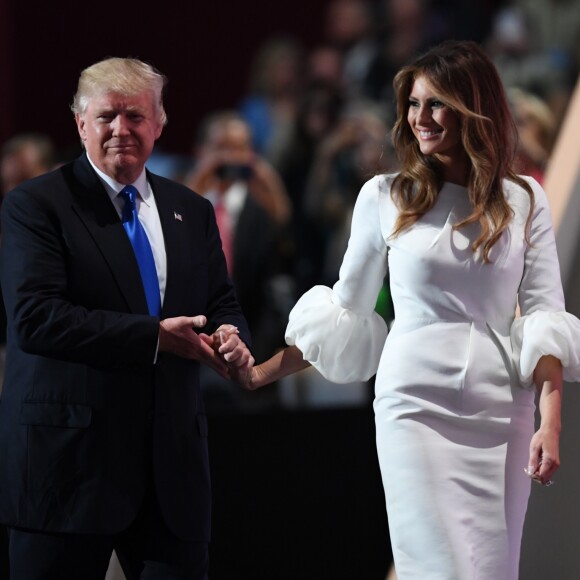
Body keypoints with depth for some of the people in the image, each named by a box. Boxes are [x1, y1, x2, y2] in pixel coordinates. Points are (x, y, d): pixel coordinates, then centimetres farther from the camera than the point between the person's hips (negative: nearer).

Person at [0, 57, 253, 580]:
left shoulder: (192, 212, 15)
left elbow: (221, 303, 20)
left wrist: (231, 337, -6)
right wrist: (154, 337, -17)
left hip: (171, 459, 5)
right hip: (69, 456, -5)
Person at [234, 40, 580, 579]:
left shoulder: (524, 201, 5)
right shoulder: (385, 197, 4)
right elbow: (344, 309, 12)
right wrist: (262, 373, 10)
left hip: (501, 413, 1)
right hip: (415, 407, -1)